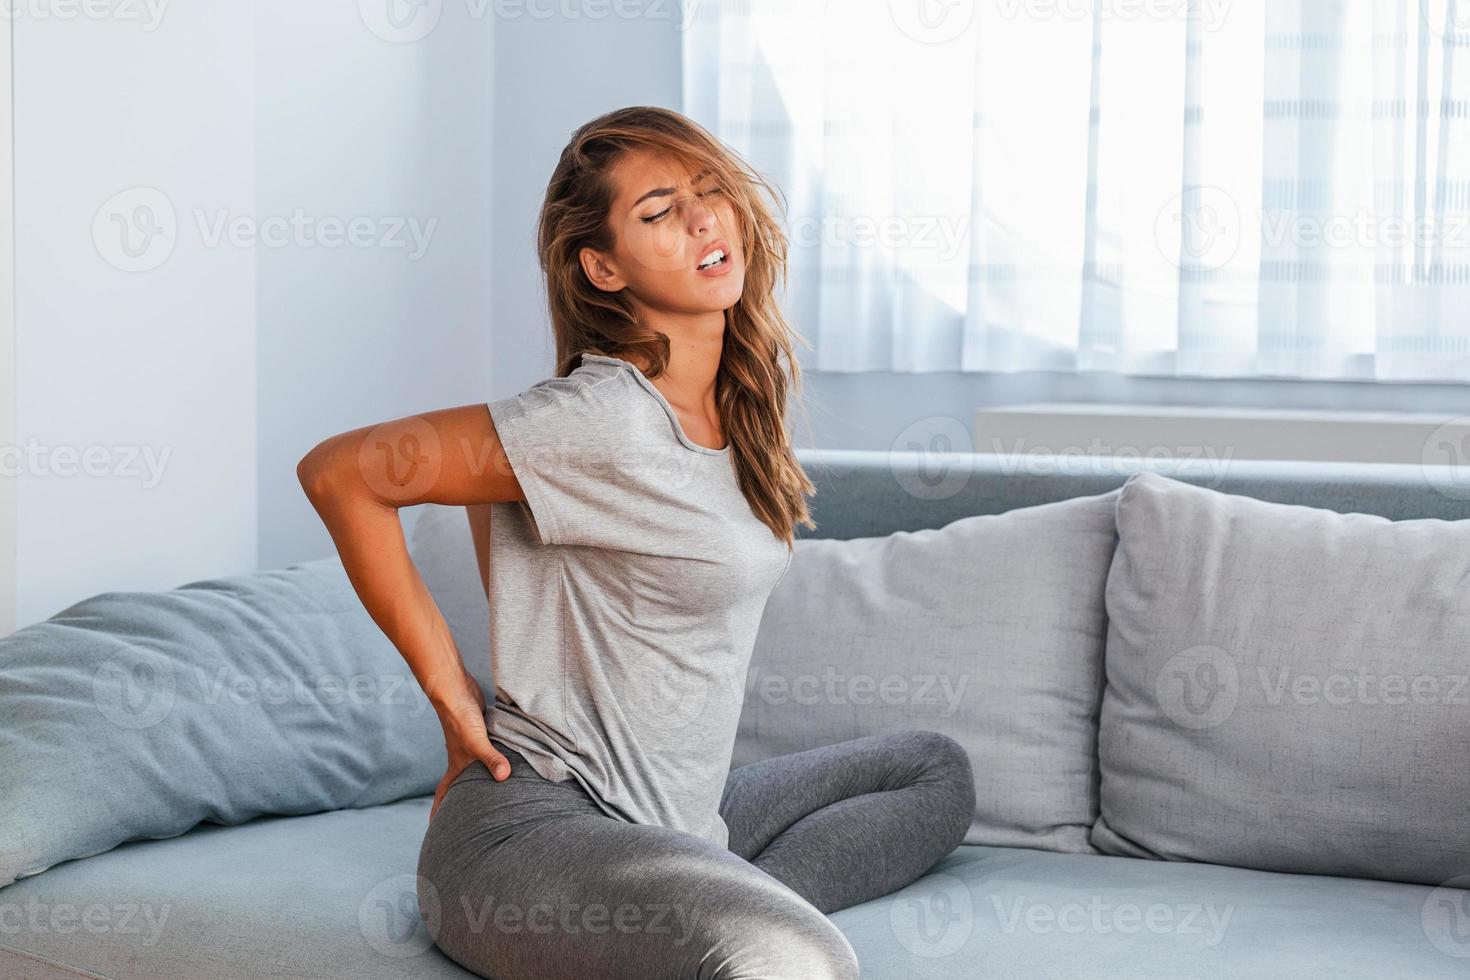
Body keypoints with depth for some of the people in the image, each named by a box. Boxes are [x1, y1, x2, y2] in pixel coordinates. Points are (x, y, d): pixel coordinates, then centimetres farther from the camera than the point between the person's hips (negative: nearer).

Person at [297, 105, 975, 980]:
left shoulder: (756, 385, 9)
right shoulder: (601, 418, -17)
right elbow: (340, 474, -16)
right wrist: (455, 697, -11)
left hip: (673, 820, 10)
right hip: (537, 831, -10)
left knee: (936, 771, 22)